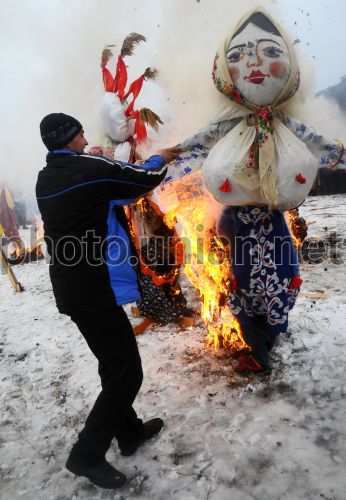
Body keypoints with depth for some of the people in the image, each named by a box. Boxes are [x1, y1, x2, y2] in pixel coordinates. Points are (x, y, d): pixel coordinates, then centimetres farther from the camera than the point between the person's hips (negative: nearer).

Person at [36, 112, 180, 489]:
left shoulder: (46, 180, 10)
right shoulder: (92, 168, -14)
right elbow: (148, 178, -3)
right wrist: (160, 158, 18)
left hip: (71, 288, 9)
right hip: (95, 289, -9)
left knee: (114, 365, 20)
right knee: (126, 373, 2)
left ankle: (129, 433, 35)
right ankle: (87, 454, 13)